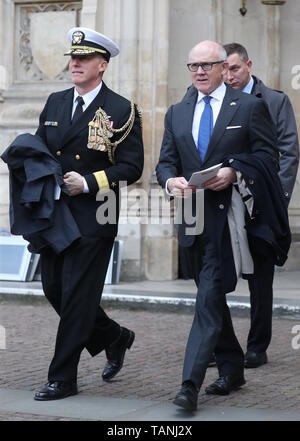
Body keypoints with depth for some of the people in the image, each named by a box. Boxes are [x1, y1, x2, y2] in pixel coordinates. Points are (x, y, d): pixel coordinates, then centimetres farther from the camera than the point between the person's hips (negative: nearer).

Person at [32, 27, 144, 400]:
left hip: (93, 216, -6)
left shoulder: (121, 111, -5)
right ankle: (114, 338, 32)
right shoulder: (55, 103, 12)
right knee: (54, 289, 10)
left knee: (77, 295, -4)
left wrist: (89, 183, -17)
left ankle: (62, 379, 5)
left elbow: (131, 167, -8)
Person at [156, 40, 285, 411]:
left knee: (209, 297, -14)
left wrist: (234, 171, -19)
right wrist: (171, 180, -12)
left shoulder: (249, 107, 0)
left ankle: (190, 384, -16)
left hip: (229, 216, -6)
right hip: (193, 217, 6)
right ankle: (231, 370, 28)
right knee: (211, 296, 14)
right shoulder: (177, 114, 14)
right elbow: (166, 161, 10)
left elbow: (268, 155, -4)